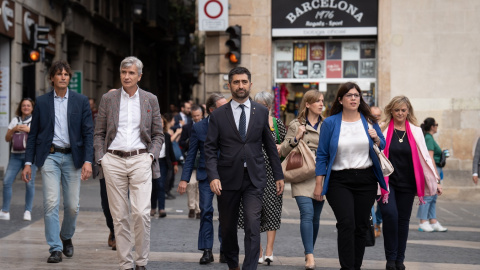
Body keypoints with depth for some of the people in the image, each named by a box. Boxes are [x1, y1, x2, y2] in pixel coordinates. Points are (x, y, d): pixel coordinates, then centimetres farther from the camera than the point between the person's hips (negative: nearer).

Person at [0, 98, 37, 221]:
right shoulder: (15, 120, 16)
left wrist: (29, 130, -11)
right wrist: (14, 129, -3)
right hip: (16, 154, 3)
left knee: (29, 182, -6)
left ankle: (28, 211, 3)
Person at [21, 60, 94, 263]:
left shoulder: (81, 101, 4)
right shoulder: (42, 102, 6)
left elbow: (88, 132, 0)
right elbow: (33, 134, 8)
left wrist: (88, 161, -10)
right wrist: (28, 163, 1)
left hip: (72, 157, 0)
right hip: (49, 156, 0)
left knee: (72, 206, 2)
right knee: (51, 203, -10)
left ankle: (66, 237, 29)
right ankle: (55, 249, -4)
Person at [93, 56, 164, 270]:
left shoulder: (150, 100, 8)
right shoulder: (108, 99, 9)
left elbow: (158, 134, 12)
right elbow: (99, 133, 11)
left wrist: (151, 155, -4)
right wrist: (101, 158, -1)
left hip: (140, 160, -1)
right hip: (113, 160, 1)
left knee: (141, 213, -13)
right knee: (119, 216, 2)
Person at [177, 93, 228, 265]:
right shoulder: (198, 128, -1)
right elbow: (191, 156, 2)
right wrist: (184, 179, -3)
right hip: (206, 174, 0)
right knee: (206, 211, -2)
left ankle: (224, 249, 11)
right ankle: (207, 251, 5)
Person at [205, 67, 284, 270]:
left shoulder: (261, 112, 7)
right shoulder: (218, 115, 3)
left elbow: (270, 145, 12)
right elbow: (210, 149, 0)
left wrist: (278, 175, 11)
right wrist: (213, 176, -14)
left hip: (254, 178, 0)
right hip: (228, 178, 0)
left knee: (253, 226, -15)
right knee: (227, 227, 11)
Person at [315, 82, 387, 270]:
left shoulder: (369, 121, 7)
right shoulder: (330, 123, 0)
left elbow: (382, 149, 14)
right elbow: (322, 155, 1)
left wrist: (376, 139, -9)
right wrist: (319, 184, -3)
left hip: (366, 181, 3)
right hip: (339, 181, -3)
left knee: (361, 226, 6)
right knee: (347, 224, -16)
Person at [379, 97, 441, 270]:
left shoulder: (416, 132, 9)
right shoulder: (383, 130, 0)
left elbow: (424, 157, 10)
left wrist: (435, 181, 7)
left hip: (407, 184, 3)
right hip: (387, 182, -3)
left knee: (403, 220, 7)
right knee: (390, 215, -18)